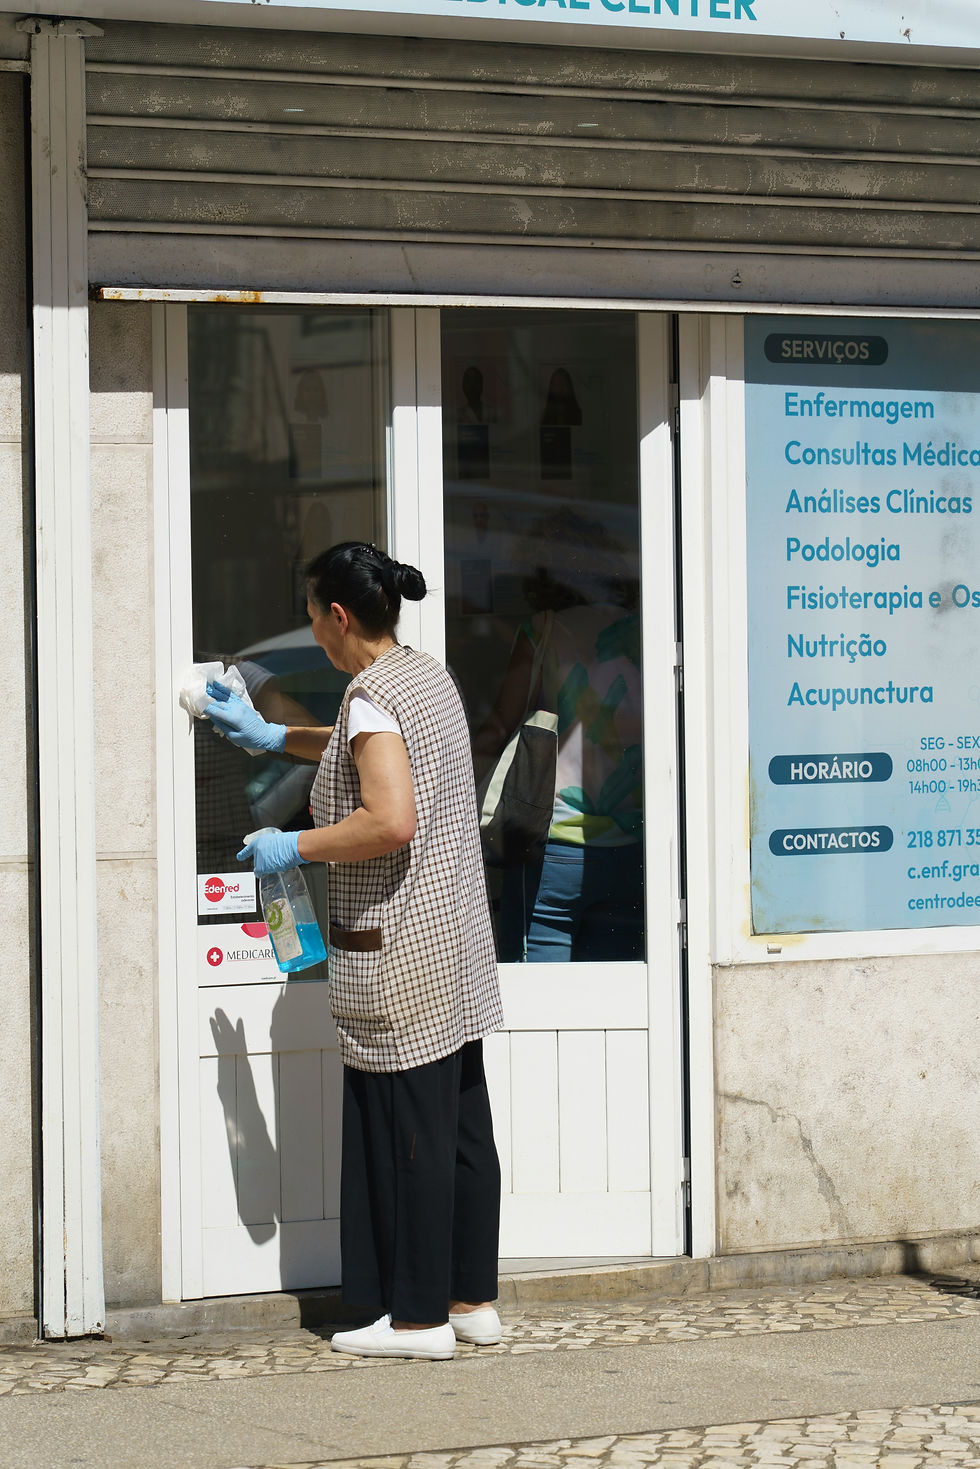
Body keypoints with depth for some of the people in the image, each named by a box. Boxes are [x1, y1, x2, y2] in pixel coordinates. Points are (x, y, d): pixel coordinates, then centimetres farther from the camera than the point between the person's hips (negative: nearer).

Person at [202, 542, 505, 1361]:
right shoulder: (430, 677, 14)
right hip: (457, 946, 10)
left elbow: (391, 821, -27)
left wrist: (295, 848, -15)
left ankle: (419, 1318, 3)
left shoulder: (373, 697, -15)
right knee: (463, 1125, 12)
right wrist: (274, 737, 39)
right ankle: (473, 1300, 19)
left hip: (399, 955, -9)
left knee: (406, 1133, -3)